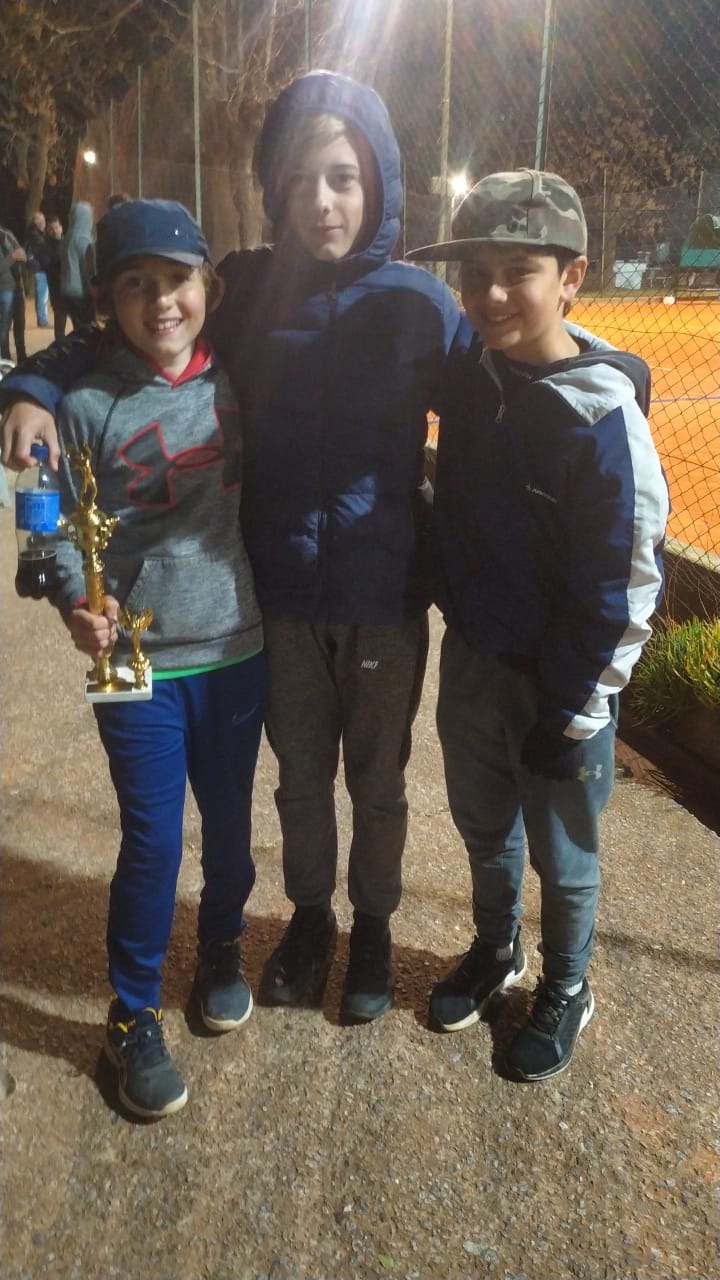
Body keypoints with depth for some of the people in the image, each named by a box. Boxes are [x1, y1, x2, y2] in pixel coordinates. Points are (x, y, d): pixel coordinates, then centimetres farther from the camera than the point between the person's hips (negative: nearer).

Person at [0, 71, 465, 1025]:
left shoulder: (417, 303, -10)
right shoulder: (244, 291, -6)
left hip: (385, 595, -1)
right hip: (283, 594, 2)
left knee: (377, 781, 17)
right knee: (300, 775, 19)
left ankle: (373, 926, 42)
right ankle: (309, 914, 45)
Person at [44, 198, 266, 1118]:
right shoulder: (86, 405, -9)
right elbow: (60, 527, -2)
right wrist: (75, 603, -20)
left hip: (237, 653, 3)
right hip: (138, 664, -2)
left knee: (229, 822, 17)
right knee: (152, 842, 4)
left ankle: (221, 949, 46)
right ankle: (133, 1015, 27)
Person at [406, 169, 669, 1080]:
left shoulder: (601, 413, -22)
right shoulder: (470, 370, -4)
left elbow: (622, 588, -19)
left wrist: (572, 716, -15)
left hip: (558, 680, -6)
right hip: (471, 656, 6)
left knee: (561, 855, 14)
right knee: (482, 824, 23)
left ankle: (565, 988, 40)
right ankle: (495, 948, 48)